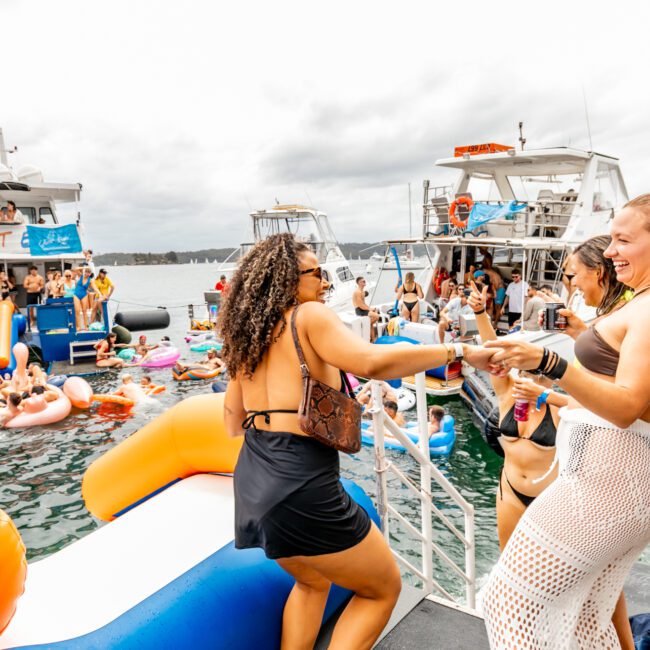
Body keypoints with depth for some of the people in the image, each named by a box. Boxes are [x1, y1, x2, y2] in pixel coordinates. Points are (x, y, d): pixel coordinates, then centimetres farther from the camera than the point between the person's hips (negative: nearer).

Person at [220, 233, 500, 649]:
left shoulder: (247, 336, 13)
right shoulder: (309, 316, -7)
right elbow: (372, 362, -25)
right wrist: (460, 352, -17)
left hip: (254, 485, 8)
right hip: (300, 486, -8)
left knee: (312, 581, 34)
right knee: (383, 589, 16)